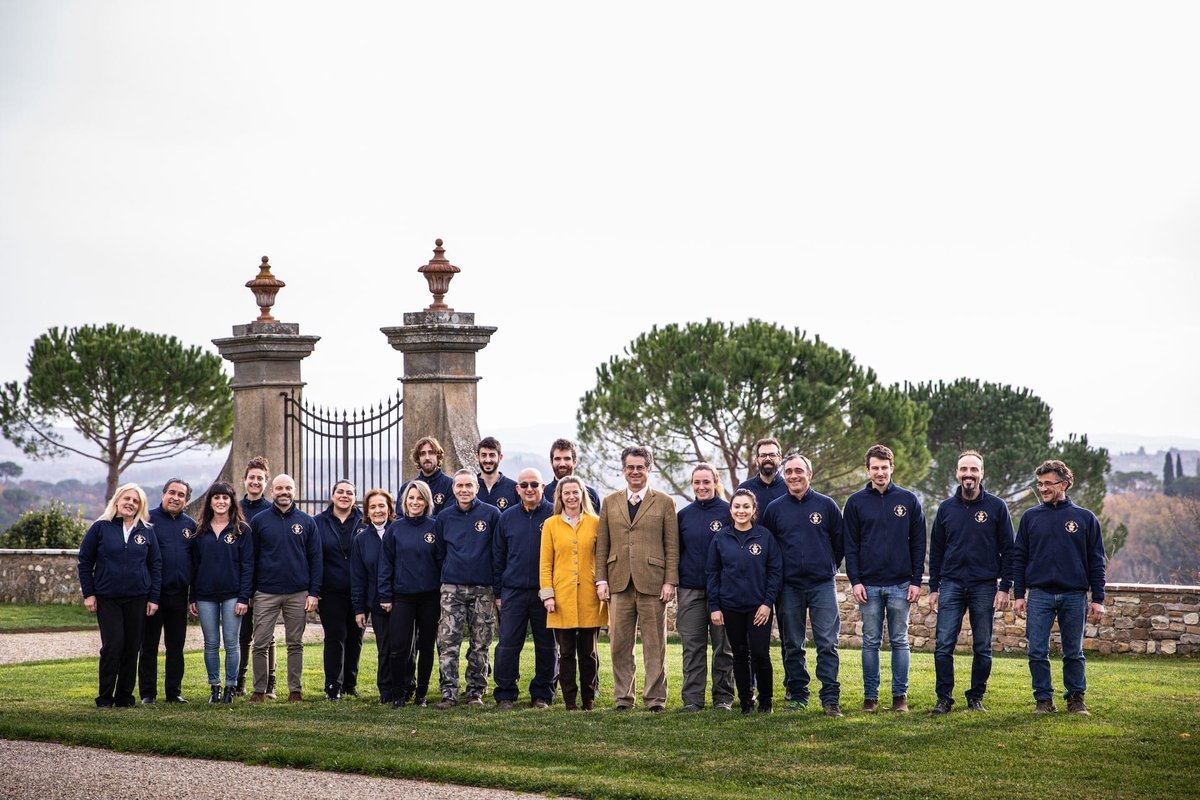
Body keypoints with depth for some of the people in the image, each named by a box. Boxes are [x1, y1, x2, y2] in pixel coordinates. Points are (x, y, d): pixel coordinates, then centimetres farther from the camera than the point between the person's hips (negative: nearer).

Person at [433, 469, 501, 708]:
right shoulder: (444, 517, 8)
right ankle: (449, 692, -6)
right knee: (448, 643, -8)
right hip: (452, 588, 1)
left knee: (480, 644, 3)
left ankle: (476, 691, 11)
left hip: (482, 588, -1)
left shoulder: (491, 514, 1)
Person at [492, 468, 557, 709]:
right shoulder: (507, 518, 9)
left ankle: (542, 694, 14)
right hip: (513, 591, 2)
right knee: (507, 644, -2)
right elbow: (498, 557, 14)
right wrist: (498, 592, 10)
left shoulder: (554, 515, 1)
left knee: (547, 646, 4)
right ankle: (505, 694, 6)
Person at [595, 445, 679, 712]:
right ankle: (623, 698, 10)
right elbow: (602, 545, 12)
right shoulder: (610, 503, 13)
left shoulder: (664, 503, 6)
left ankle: (655, 698, 5)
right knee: (620, 645, 3)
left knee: (654, 645, 0)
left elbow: (672, 547, 3)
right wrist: (601, 580, 2)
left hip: (652, 582, -2)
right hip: (619, 582, 2)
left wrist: (670, 581, -6)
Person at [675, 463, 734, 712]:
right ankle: (692, 698, 4)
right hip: (690, 589, 3)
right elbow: (677, 552, 15)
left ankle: (723, 696, 10)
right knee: (692, 647, 1)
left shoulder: (728, 512, 0)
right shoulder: (684, 515, 10)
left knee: (723, 645, 4)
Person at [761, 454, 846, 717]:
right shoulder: (775, 508, 6)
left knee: (827, 644, -6)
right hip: (789, 587, 2)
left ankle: (831, 698, -4)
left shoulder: (826, 505, 3)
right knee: (792, 646, 6)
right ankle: (797, 695, 14)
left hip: (823, 586, -2)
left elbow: (840, 542, 11)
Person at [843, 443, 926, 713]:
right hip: (869, 585, 0)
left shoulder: (908, 500, 5)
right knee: (871, 642, 4)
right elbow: (850, 546, 4)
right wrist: (855, 581, -5)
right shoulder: (856, 502, 5)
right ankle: (870, 696, 9)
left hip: (901, 584, 0)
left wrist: (916, 581, -2)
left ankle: (900, 696, 9)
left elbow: (918, 543, 5)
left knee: (899, 641, 4)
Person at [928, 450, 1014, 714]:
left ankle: (976, 698, 14)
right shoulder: (946, 508, 8)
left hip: (985, 587, -1)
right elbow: (936, 551, 12)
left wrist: (1005, 588, -4)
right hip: (951, 585, 1)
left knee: (982, 648, 5)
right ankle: (944, 698, 0)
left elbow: (1007, 550, 2)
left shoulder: (996, 507, 1)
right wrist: (933, 588, 8)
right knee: (943, 645, -6)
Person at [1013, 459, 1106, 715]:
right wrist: (1018, 595, 2)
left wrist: (1098, 600, 0)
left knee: (1074, 653, 6)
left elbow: (1096, 561, 5)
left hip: (1074, 595, -1)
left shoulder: (1085, 518, 4)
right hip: (1039, 595, 1)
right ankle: (1043, 699, 8)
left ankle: (1076, 698, 17)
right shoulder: (1030, 517, 7)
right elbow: (1019, 558, 9)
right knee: (1037, 652, -2)